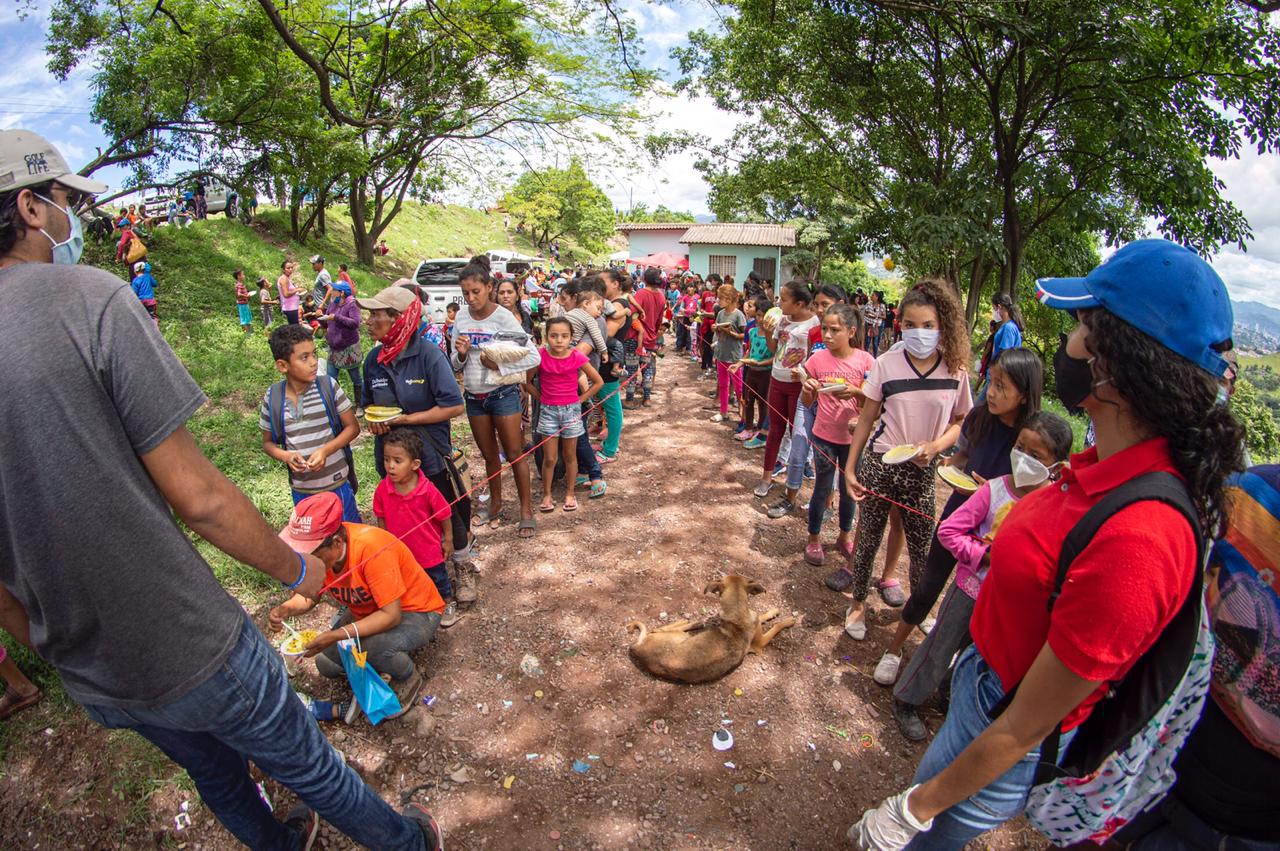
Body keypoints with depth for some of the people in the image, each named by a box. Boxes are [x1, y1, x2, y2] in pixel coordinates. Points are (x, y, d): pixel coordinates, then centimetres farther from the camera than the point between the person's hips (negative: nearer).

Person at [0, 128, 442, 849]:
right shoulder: (88, 297, -20)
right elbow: (196, 497, -22)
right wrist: (295, 569, -6)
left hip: (91, 679, 6)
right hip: (190, 649, -6)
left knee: (214, 772, 30)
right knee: (307, 767, 17)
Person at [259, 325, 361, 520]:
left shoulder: (328, 386, -11)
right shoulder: (272, 398, -6)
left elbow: (352, 427, -5)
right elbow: (268, 442, 6)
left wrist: (325, 450, -19)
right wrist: (285, 456, -14)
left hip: (338, 484, -2)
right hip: (301, 490, 2)